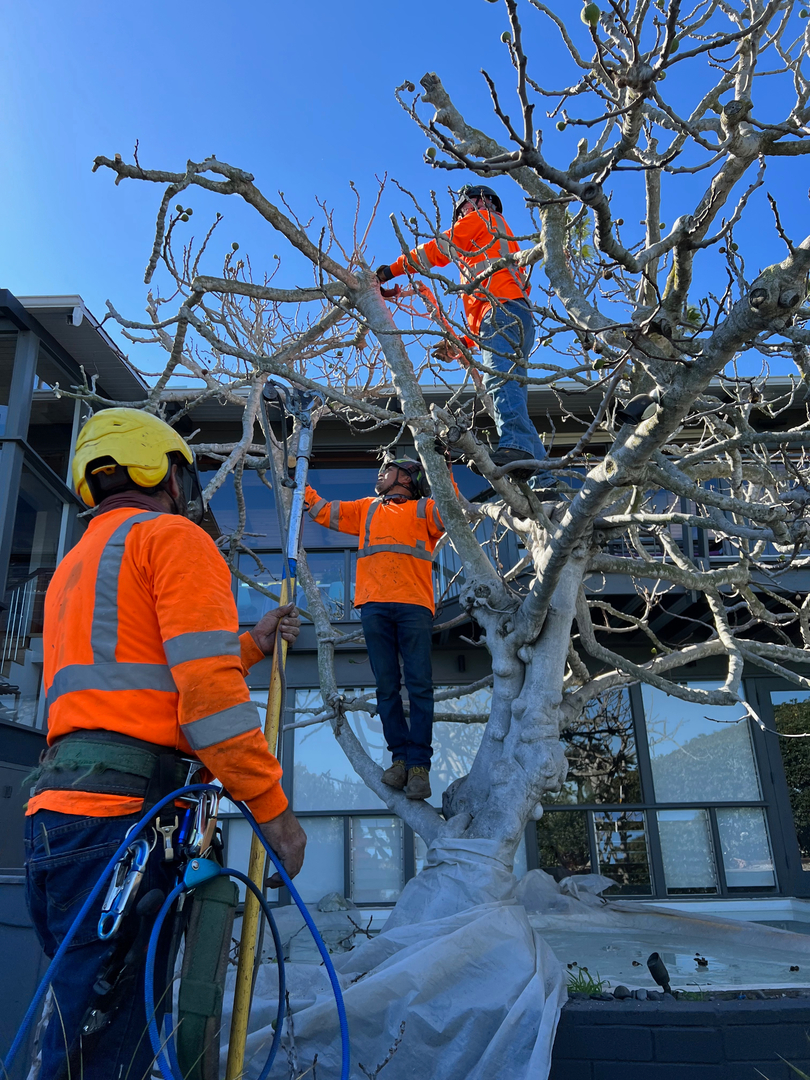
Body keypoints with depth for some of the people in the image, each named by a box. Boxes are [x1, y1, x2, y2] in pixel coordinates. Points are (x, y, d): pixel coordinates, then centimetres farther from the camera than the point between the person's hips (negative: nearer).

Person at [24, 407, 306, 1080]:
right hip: (126, 810, -10)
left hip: (57, 810, 10)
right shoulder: (174, 537, -2)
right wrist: (275, 809, -8)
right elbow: (208, 693, -14)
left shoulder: (76, 565, 27)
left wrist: (251, 646, 34)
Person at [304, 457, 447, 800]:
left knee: (419, 686, -7)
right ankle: (400, 757, 8)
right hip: (374, 607, 3)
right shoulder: (366, 509, 29)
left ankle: (419, 764, -4)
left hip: (414, 606, -3)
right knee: (386, 686, 1)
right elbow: (323, 511, 29)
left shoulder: (424, 509, 17)